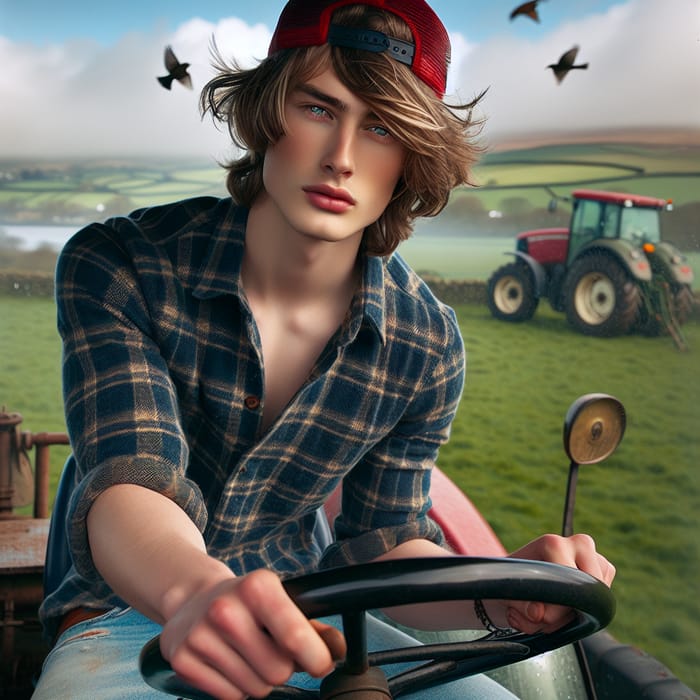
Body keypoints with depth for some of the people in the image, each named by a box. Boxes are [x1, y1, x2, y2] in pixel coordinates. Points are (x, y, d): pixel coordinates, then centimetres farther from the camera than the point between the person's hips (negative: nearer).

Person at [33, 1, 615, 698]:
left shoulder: (426, 344, -9)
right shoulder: (114, 266, -16)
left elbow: (382, 547, -4)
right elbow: (127, 484, -28)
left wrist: (497, 594, -25)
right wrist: (195, 590, -50)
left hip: (304, 624, 3)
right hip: (127, 619, -2)